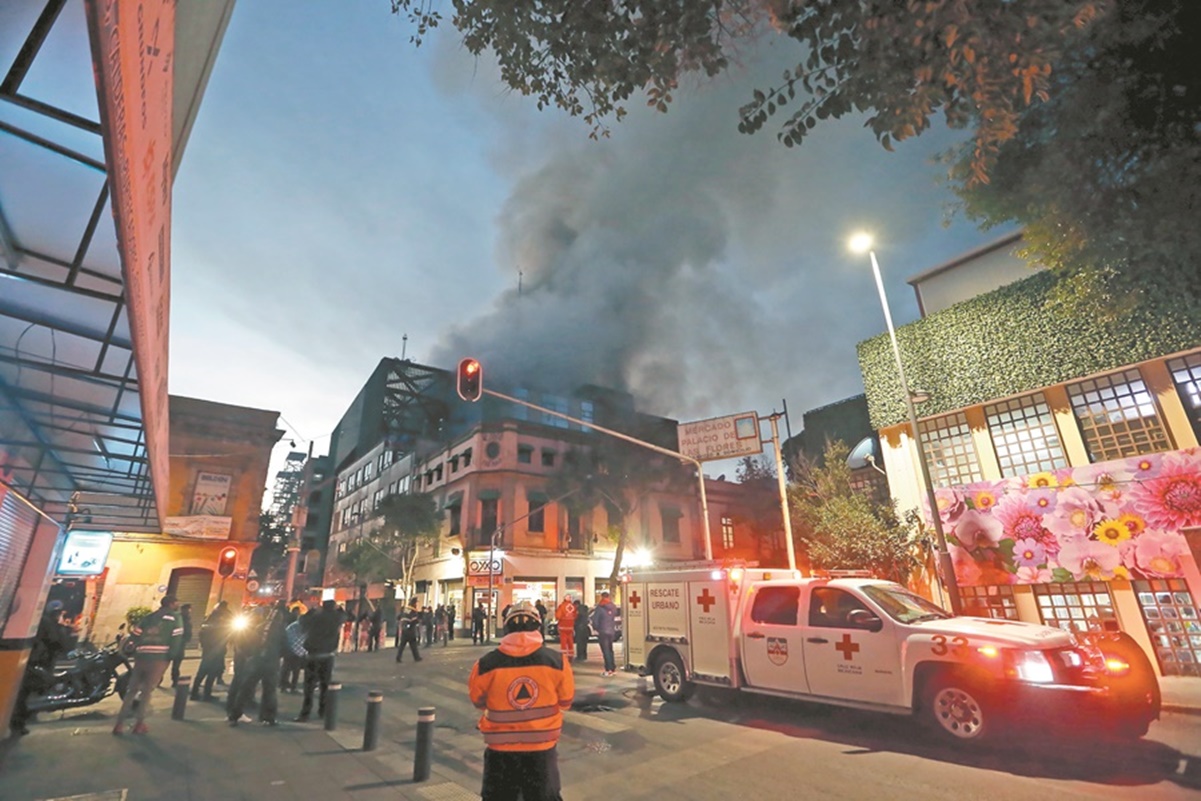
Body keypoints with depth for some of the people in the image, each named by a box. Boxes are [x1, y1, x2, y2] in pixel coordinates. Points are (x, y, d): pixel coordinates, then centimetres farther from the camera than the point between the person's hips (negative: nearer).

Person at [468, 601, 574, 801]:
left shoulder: (487, 663, -15)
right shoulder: (556, 661, -15)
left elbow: (477, 700, 3)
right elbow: (566, 701, 1)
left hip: (500, 748, 0)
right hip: (542, 747, 0)